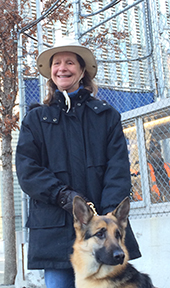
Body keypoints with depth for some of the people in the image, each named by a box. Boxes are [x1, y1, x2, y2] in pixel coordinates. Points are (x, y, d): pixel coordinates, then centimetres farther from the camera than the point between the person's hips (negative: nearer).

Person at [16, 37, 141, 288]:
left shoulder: (106, 115, 13)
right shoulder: (35, 119, 14)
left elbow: (118, 167, 2)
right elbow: (26, 170, 3)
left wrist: (109, 216, -12)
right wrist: (63, 195, -13)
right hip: (55, 232, 0)